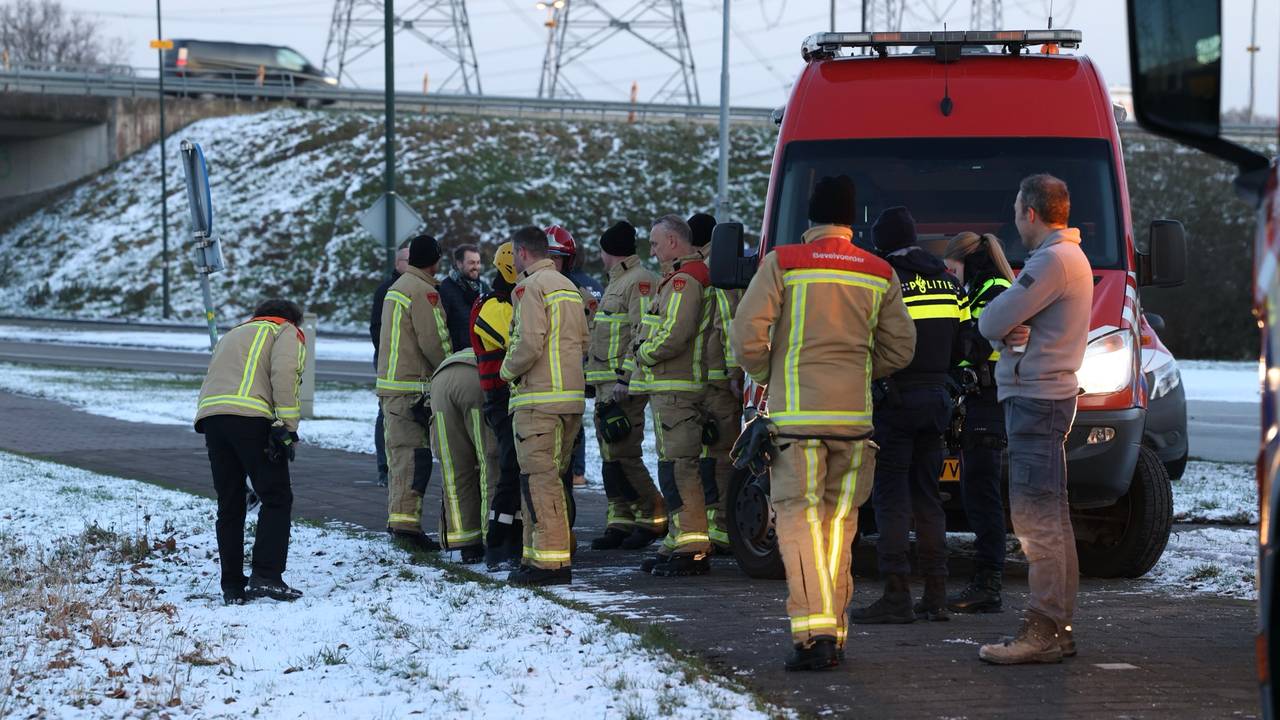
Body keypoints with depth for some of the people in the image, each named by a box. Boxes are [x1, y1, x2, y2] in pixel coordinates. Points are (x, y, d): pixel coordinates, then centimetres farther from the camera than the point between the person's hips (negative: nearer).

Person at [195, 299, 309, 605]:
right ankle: (266, 577, -12)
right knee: (276, 499, -1)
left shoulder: (232, 334, 37)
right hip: (251, 417, -6)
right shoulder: (287, 332, 15)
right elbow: (284, 375, -5)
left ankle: (232, 587, 10)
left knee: (229, 505, 12)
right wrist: (287, 429, -8)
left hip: (210, 417, 6)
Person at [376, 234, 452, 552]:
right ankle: (406, 520, -16)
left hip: (390, 382, 10)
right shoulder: (424, 291, -13)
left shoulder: (397, 287, 19)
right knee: (415, 454, -11)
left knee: (400, 453, 14)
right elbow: (434, 341, -17)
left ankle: (397, 517, 18)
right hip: (414, 386, -10)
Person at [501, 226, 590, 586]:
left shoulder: (530, 287, -9)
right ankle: (538, 555, 19)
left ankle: (550, 561, -15)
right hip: (571, 396, 9)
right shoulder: (570, 288, 19)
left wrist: (508, 369, -2)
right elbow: (583, 341, 19)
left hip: (538, 400, -9)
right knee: (549, 478, 15)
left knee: (539, 479, -10)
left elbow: (530, 343, -18)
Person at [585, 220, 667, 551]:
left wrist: (626, 377, -24)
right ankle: (621, 521, 12)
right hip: (608, 384, 10)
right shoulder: (617, 282, 22)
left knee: (622, 455, -12)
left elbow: (643, 335, -20)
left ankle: (652, 516, -5)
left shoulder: (640, 281, -11)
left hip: (625, 386, -10)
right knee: (611, 455, 9)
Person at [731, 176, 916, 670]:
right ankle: (834, 636, 11)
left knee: (799, 518, -3)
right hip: (855, 413, 3)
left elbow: (747, 335, -8)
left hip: (797, 412, -3)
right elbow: (900, 347, 10)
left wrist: (765, 374, 11)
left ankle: (814, 631, -16)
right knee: (839, 519, 11)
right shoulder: (878, 274, 7)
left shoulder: (782, 264, -4)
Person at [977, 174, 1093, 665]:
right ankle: (1057, 628, 17)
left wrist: (1003, 329, 5)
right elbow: (999, 323, 14)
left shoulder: (1054, 261, -15)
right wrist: (1012, 333, -8)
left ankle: (1042, 632, -13)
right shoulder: (1070, 257, 19)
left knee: (1037, 518, -11)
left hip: (1036, 400, -11)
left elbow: (991, 322, -17)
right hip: (1046, 397, 11)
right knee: (1051, 520, 13)